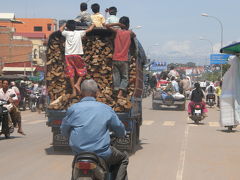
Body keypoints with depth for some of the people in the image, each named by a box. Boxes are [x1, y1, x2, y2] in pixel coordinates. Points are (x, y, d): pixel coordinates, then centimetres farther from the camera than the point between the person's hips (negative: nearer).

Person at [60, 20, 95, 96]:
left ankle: (74, 91, 4)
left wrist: (66, 24, 33)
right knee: (82, 71, 14)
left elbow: (61, 29, 23)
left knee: (71, 74, 4)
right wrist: (94, 24, 29)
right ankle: (77, 84, -5)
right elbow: (89, 29, 11)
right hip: (77, 55, -2)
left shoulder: (67, 33, 1)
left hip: (68, 56, 2)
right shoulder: (79, 33, -1)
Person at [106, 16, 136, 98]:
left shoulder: (117, 31, 0)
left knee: (116, 77, 7)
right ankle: (120, 93, -12)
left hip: (115, 59, 2)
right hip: (124, 60, -1)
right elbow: (134, 36, 22)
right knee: (125, 77, 4)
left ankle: (117, 91, -1)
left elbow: (107, 26, 3)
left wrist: (118, 24, 5)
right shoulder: (129, 33, 0)